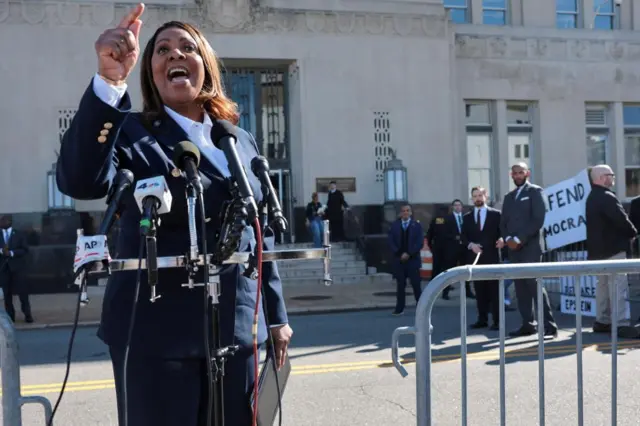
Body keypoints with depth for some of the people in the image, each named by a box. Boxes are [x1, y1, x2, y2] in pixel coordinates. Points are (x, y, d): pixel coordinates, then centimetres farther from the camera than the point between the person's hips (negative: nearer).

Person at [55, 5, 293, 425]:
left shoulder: (242, 141, 11)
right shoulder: (131, 131, -2)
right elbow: (80, 181, -23)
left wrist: (277, 315, 16)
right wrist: (109, 81, -30)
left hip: (237, 326, 4)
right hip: (156, 330, -4)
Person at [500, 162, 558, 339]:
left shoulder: (535, 191, 1)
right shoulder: (509, 197, 20)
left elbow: (538, 219, -10)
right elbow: (503, 222, 16)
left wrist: (519, 239, -14)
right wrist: (508, 239, -5)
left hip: (530, 247, -6)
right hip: (513, 249, 6)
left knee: (535, 285, -12)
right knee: (520, 287, 6)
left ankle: (549, 326, -10)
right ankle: (528, 325, 10)